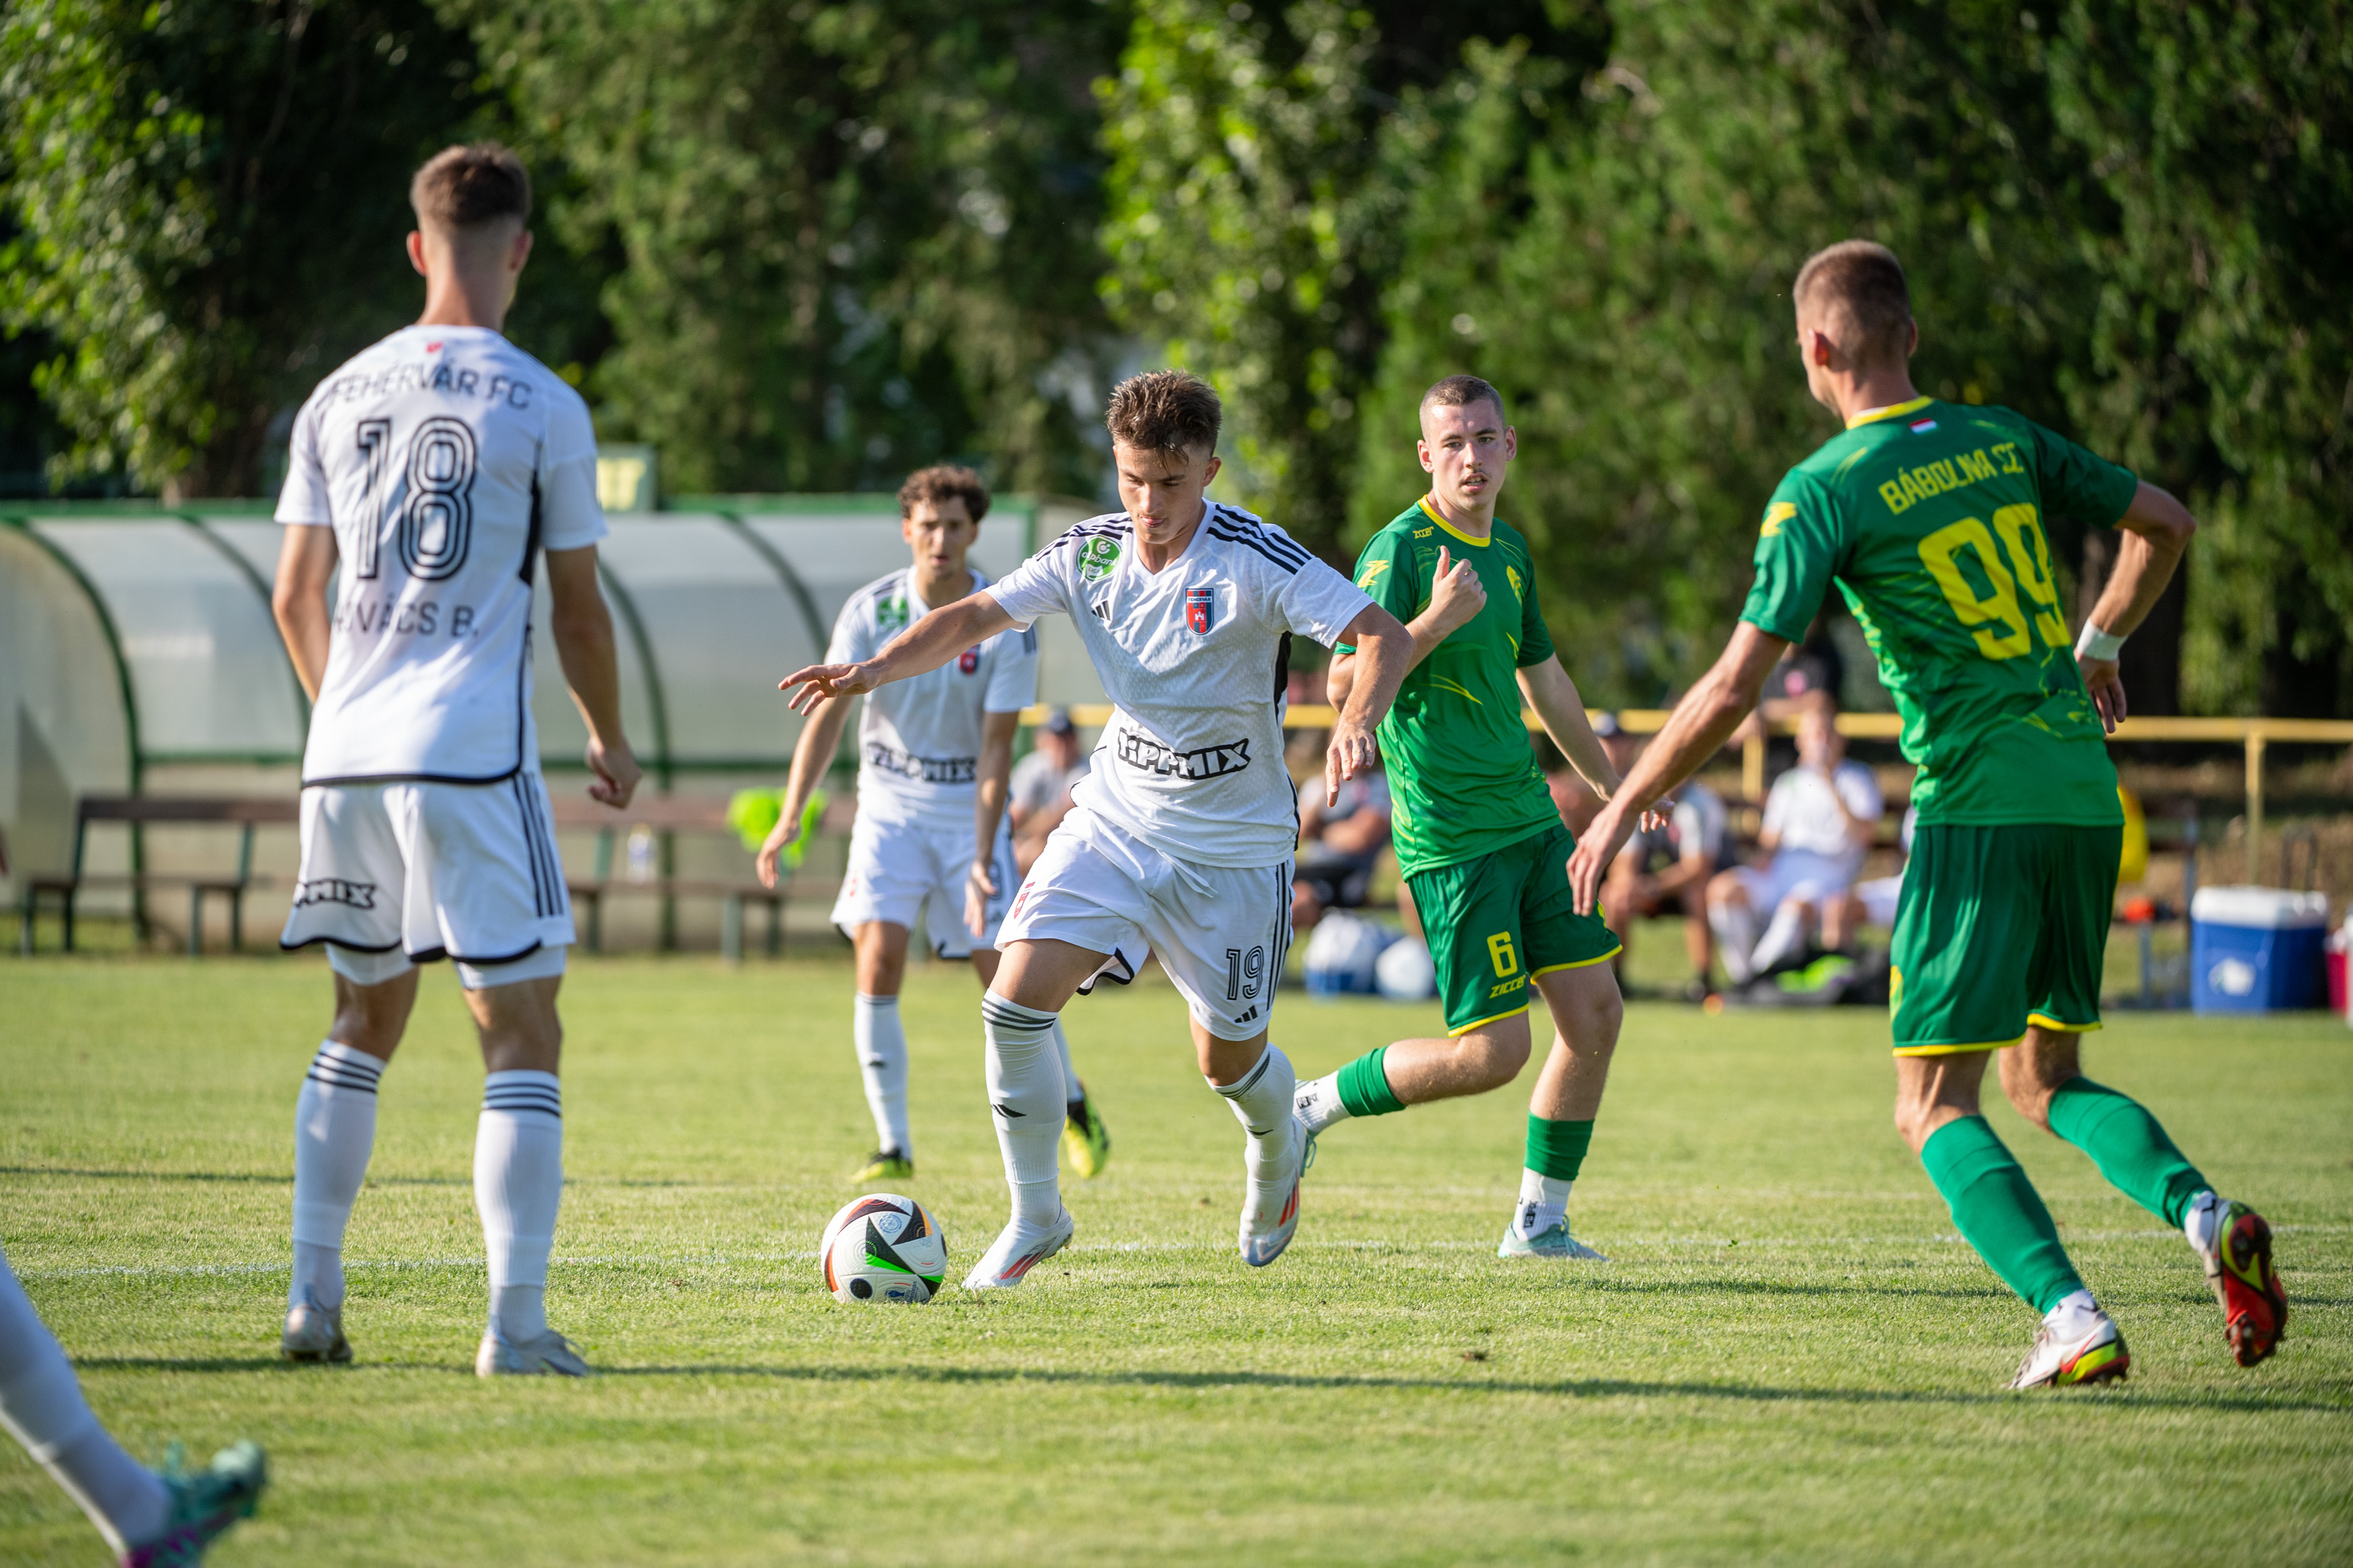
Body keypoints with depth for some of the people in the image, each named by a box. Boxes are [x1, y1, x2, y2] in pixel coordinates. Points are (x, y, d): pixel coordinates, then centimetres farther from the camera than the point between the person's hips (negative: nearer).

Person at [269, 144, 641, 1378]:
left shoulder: (339, 398, 9)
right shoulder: (543, 409, -4)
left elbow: (296, 598, 14)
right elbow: (578, 607, 2)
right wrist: (611, 742, 18)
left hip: (347, 755, 5)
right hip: (473, 755, -5)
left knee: (365, 1020, 19)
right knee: (521, 1036, -1)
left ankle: (313, 1299, 16)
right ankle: (516, 1321, -9)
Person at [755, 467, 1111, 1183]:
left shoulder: (1006, 623, -13)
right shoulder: (871, 610, -9)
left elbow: (995, 748, -13)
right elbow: (829, 714, -9)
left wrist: (981, 860, -20)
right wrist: (791, 815, -21)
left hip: (969, 807, -1)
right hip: (889, 803, 1)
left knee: (1003, 969, -4)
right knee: (878, 960, -15)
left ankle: (1072, 1104, 22)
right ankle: (892, 1144, -7)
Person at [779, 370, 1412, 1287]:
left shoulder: (1254, 560, -19)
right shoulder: (1091, 553, -4)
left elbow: (1384, 635, -25)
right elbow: (976, 617, -6)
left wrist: (1358, 721, -46)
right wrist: (873, 670, -24)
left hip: (1233, 844, -3)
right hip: (1114, 820, 3)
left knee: (1227, 1059, 7)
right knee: (1017, 997, -14)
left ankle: (1278, 1157, 44)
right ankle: (1034, 1216, 3)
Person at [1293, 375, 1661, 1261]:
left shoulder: (1509, 550, 12)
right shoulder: (1400, 549, -13)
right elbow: (1344, 684, -19)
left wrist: (1608, 782, 37)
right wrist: (1437, 620, -31)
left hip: (1530, 819, 8)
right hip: (1453, 842, -8)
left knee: (1595, 1013, 3)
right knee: (1492, 1053, -11)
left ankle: (1539, 1221, 15)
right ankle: (1313, 1107, 9)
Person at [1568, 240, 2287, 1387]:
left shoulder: (1822, 491, -7)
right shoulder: (2003, 441, 10)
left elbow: (1733, 689, -10)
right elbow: (2164, 522, 18)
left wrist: (1622, 811, 1)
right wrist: (2097, 647, 35)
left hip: (1978, 807, -6)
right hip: (2084, 790, 6)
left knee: (1935, 1105, 1)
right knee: (2045, 1080, 17)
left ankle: (2073, 1320, -18)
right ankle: (2205, 1214, -9)